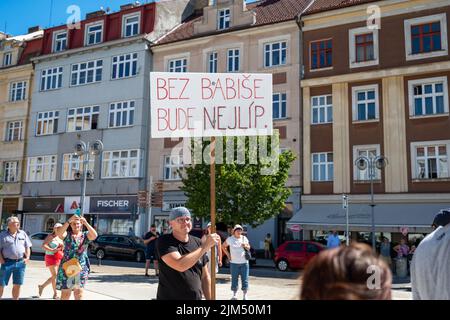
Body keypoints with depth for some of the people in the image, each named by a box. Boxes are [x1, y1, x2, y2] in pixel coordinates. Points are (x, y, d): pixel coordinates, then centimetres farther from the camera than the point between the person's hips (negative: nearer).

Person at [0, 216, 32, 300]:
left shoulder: (23, 233, 10)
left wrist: (27, 257, 2)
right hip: (7, 262, -3)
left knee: (17, 285, 8)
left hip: (20, 262, 3)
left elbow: (27, 247, 14)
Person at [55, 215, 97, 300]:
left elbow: (94, 235, -18)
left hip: (81, 268, 1)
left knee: (79, 293, 1)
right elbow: (59, 233, -21)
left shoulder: (85, 235, 4)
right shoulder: (67, 235, 2)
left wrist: (86, 223, -30)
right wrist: (69, 221, -32)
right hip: (67, 268, -1)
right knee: (65, 294, 4)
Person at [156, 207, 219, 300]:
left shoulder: (198, 243, 3)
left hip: (196, 297, 5)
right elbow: (180, 265, -29)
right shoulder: (163, 242, -14)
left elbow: (205, 277, 8)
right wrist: (205, 246, -24)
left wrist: (209, 299, 5)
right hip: (169, 297, -4)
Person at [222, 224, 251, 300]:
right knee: (234, 279, 6)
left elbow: (249, 248, 14)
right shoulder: (230, 239, -1)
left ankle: (245, 296, 8)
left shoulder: (244, 238, 5)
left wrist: (246, 246, -8)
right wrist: (228, 254, 2)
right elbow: (223, 246, 10)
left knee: (245, 279, 0)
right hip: (234, 263, -1)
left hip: (244, 262, 1)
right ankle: (234, 295, 19)